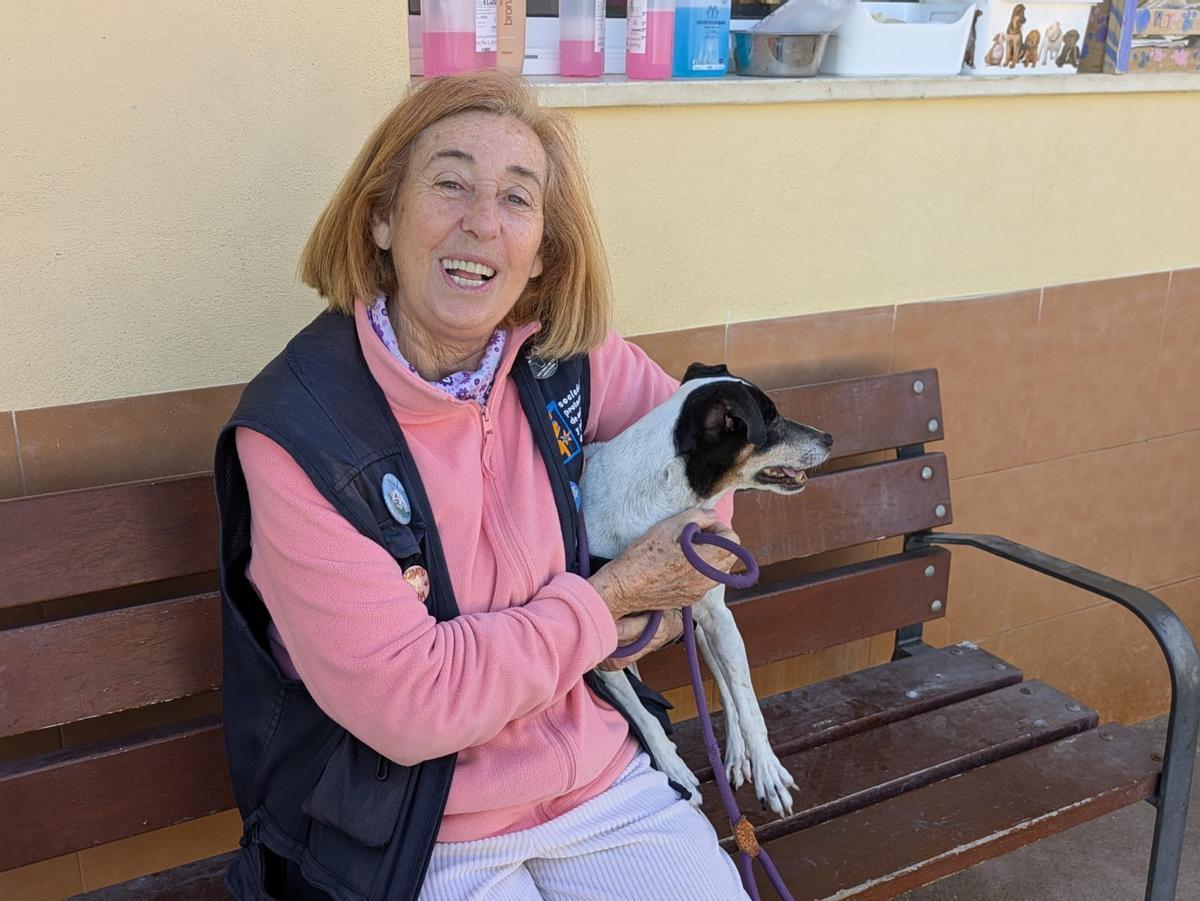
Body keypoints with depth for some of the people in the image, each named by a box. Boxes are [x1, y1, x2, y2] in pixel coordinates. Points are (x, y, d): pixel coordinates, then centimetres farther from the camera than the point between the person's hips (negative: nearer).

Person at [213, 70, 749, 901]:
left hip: (603, 778, 5)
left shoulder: (564, 358, -6)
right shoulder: (292, 433, -19)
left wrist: (666, 597, -3)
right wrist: (612, 598, -15)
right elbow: (406, 701, -22)